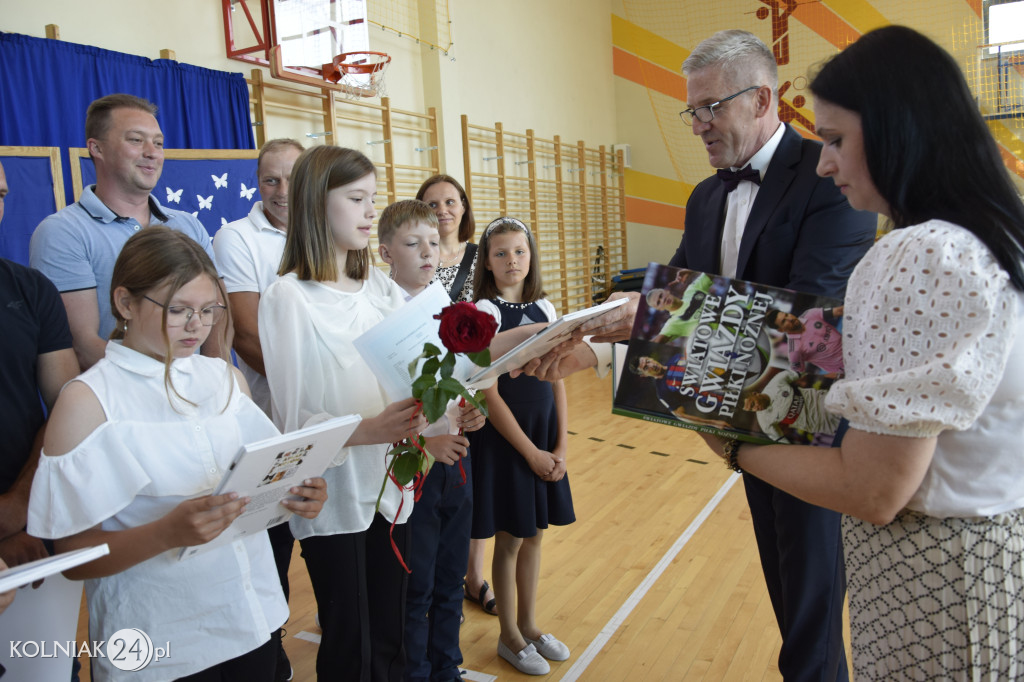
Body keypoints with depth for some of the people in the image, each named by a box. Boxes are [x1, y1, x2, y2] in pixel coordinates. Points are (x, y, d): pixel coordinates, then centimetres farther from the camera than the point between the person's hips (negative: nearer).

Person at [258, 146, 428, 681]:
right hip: (333, 497, -5)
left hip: (389, 486, 5)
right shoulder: (288, 297, -11)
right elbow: (293, 420, -13)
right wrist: (370, 430, -27)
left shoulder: (382, 288, 6)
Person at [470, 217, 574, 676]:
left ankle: (528, 625, 34)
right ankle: (509, 636, 26)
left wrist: (560, 446, -1)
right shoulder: (484, 312, -13)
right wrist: (531, 452, -13)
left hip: (543, 436, 5)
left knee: (534, 536, 16)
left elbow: (556, 380, 6)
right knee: (509, 540, 8)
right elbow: (489, 395, -15)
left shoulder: (544, 308, 5)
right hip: (503, 438, -5)